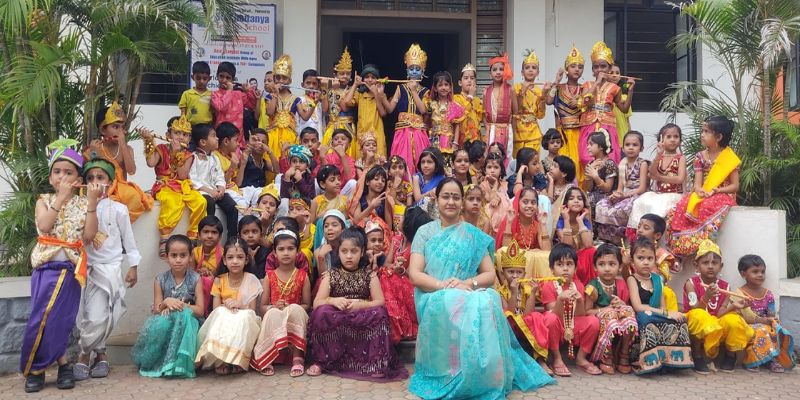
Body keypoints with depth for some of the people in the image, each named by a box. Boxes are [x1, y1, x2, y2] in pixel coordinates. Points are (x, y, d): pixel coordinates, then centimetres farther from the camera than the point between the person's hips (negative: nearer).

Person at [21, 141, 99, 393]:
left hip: (71, 268, -1)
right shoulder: (44, 201, 7)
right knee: (44, 318, -4)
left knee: (57, 318, -2)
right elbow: (44, 226, -13)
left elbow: (88, 237, -6)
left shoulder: (82, 203, 6)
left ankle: (36, 368, 14)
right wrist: (61, 197, -14)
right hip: (46, 267, 1)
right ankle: (61, 363, 11)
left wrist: (92, 203, -12)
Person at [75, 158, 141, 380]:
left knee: (97, 317, -7)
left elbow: (128, 240, 5)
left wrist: (133, 267, 4)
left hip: (109, 268, -2)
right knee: (91, 317, -2)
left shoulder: (118, 209, 0)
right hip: (86, 268, 2)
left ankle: (84, 356, 13)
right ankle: (100, 354, 16)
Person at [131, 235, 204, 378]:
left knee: (183, 315, -36)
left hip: (187, 322, -1)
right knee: (160, 324, -35)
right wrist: (166, 303, -20)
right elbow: (156, 310, 1)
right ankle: (153, 361, -11)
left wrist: (181, 305, -20)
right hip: (165, 321, 1)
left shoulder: (195, 279, -2)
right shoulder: (160, 280, 2)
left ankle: (178, 362, -31)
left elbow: (200, 310, -7)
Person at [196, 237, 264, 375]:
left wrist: (240, 305, -26)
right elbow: (216, 309, -2)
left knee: (246, 315, -33)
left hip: (244, 323, -1)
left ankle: (238, 359, -33)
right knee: (221, 312, -30)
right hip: (222, 324, 2)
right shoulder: (219, 281, 3)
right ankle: (220, 359, -34)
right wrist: (225, 307, -24)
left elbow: (252, 309, -5)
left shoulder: (251, 280, -2)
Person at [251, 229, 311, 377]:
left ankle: (297, 356, -31)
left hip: (295, 317, 0)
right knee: (273, 313, -34)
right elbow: (262, 306, 6)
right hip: (274, 319, 0)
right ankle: (267, 360, -33)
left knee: (295, 309, -34)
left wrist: (292, 308, -17)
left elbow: (307, 304, 3)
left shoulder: (303, 276, 5)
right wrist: (273, 307, -17)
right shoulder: (270, 276, 7)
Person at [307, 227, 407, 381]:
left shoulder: (369, 275, 4)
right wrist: (333, 301, -23)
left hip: (363, 324, 0)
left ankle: (374, 363, -19)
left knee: (379, 313, -29)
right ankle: (322, 361, -13)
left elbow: (380, 302, -4)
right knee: (322, 312, -29)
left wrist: (360, 304, -21)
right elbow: (317, 303, -3)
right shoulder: (331, 275, 4)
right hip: (335, 325, 0)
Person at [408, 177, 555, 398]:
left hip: (470, 296, 1)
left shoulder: (473, 235, 13)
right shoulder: (425, 232, 9)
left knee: (486, 303, -36)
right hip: (435, 299, -1)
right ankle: (454, 376, -22)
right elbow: (414, 274, -1)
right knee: (452, 306, -38)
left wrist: (467, 284, -14)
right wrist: (443, 285, -19)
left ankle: (482, 379, -26)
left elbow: (490, 275, 7)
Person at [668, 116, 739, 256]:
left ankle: (698, 242, -39)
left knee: (708, 207, -38)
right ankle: (680, 240, -30)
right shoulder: (700, 157, 11)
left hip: (722, 195, -4)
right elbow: (697, 182, 4)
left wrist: (716, 190, -20)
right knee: (683, 206, -27)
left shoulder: (729, 158, -2)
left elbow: (735, 186, -4)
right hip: (702, 195, 4)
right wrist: (698, 189, -21)